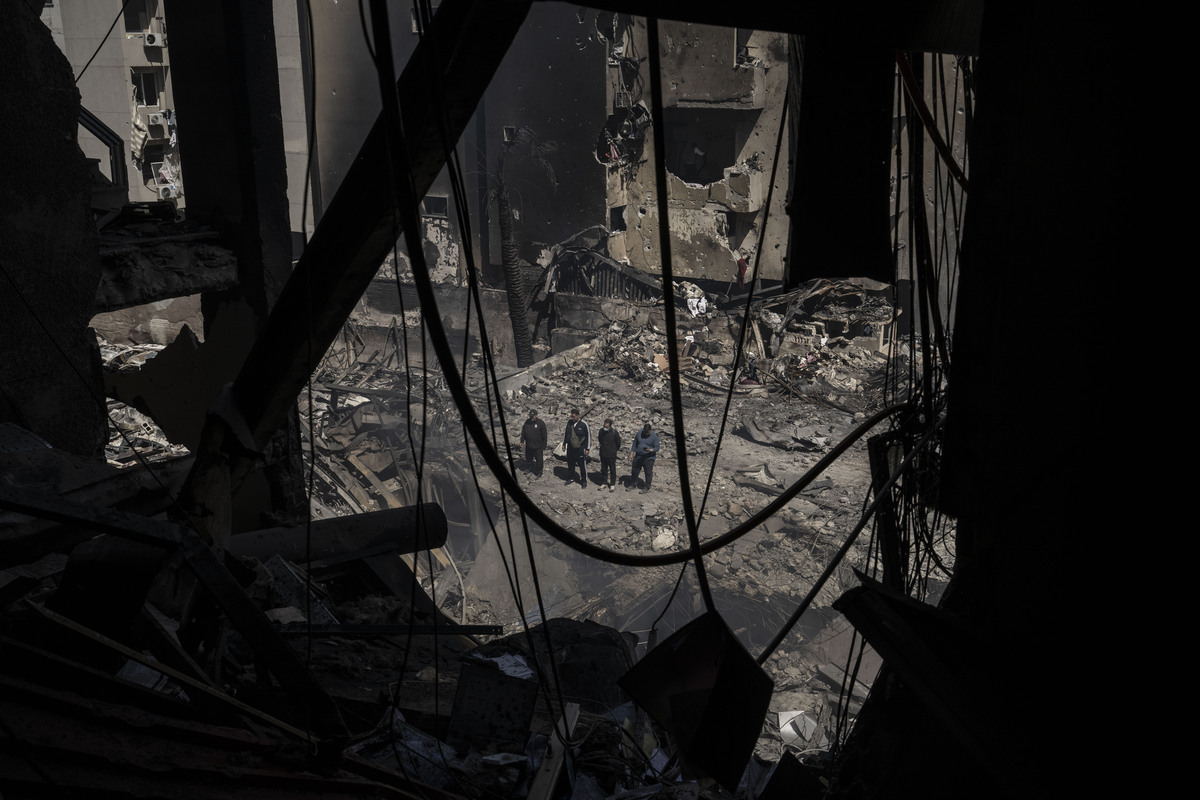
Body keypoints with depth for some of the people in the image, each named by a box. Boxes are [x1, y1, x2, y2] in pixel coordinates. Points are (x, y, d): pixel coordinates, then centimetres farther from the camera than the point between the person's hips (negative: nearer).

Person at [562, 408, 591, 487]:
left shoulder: (584, 424, -12)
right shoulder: (569, 423, 4)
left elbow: (589, 436, -8)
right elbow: (566, 433, 18)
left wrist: (588, 448, -9)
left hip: (580, 448, -5)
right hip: (570, 448, 5)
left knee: (582, 465, 0)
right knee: (570, 464, 15)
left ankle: (584, 480, 13)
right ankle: (572, 478, 32)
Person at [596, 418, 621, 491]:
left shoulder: (614, 432, -15)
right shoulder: (601, 431, -5)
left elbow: (618, 443, -1)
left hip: (612, 455, -3)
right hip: (603, 454, 3)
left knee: (612, 470, 6)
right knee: (603, 469, 12)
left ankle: (612, 484, 15)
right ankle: (602, 483, 23)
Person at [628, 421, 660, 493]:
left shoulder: (654, 436, -13)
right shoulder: (639, 433, -3)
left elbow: (657, 448, -12)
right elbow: (634, 444, 9)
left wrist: (650, 450, -31)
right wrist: (632, 453, 4)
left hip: (648, 458, -4)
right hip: (638, 457, 4)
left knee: (648, 473, 2)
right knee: (635, 471, 13)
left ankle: (647, 487, 14)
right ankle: (631, 484, 29)